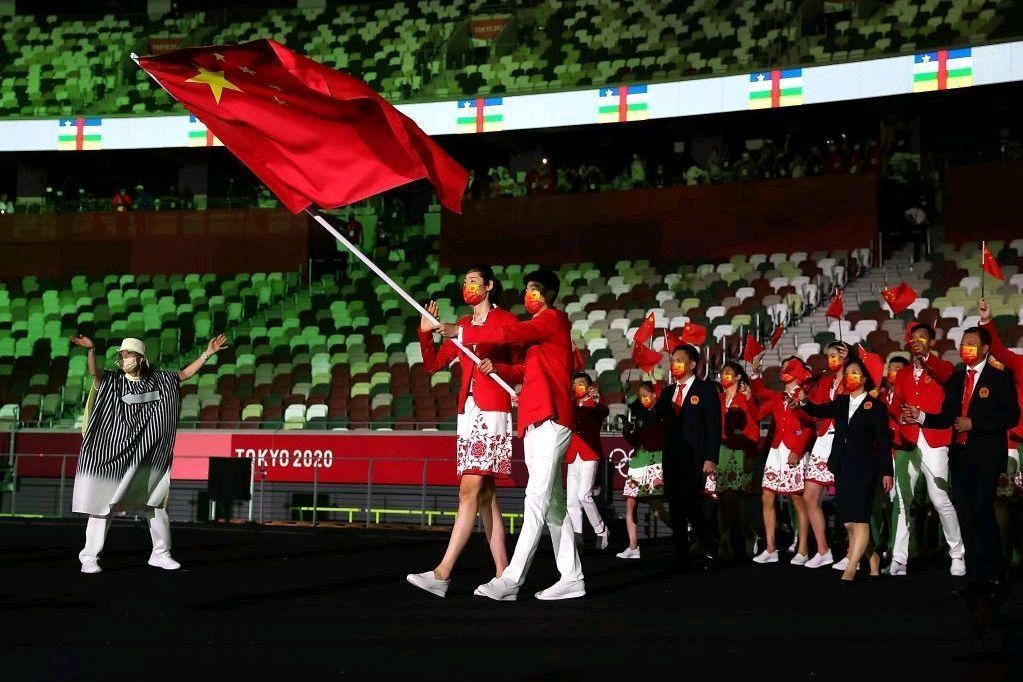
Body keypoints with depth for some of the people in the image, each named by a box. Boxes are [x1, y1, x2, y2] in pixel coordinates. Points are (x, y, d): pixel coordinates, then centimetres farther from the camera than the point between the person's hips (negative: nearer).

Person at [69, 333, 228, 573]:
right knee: (102, 506, -4)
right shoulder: (111, 382, -4)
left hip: (147, 462, 3)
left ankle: (160, 554, 26)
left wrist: (208, 353, 8)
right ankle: (89, 558, 4)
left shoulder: (159, 380, 7)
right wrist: (91, 350, -42)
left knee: (155, 507, 12)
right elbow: (94, 372, -23)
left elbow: (185, 374, 14)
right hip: (111, 458, -3)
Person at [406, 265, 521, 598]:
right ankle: (503, 576, 7)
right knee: (485, 494, 5)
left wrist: (496, 367, -18)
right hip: (467, 411, 7)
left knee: (470, 490, -13)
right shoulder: (462, 326, 19)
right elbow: (433, 364, 17)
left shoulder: (507, 321, 0)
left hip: (493, 412, -7)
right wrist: (425, 333, 4)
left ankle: (442, 574, -18)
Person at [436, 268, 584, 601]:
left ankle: (511, 580, -18)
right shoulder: (538, 327, 26)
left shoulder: (553, 319, -4)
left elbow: (509, 334, -17)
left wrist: (461, 333, -12)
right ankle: (572, 578, 11)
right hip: (538, 422, 10)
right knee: (552, 502, 8)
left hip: (549, 420, -10)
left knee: (537, 501, -12)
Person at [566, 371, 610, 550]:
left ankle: (601, 530, 0)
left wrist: (597, 400, -40)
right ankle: (577, 537, 6)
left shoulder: (595, 404, 1)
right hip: (573, 455, 6)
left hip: (590, 454, -5)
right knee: (572, 499, 2)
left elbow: (605, 413, -21)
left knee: (584, 494, -16)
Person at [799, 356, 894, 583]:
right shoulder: (840, 402, 13)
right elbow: (820, 411, -1)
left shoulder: (876, 406, -1)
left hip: (864, 468, -5)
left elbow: (883, 441, -3)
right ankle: (871, 558, 26)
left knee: (859, 520, -9)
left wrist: (886, 472, -7)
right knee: (848, 522, 8)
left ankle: (850, 570, -10)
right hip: (842, 466, 6)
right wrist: (804, 402, -23)